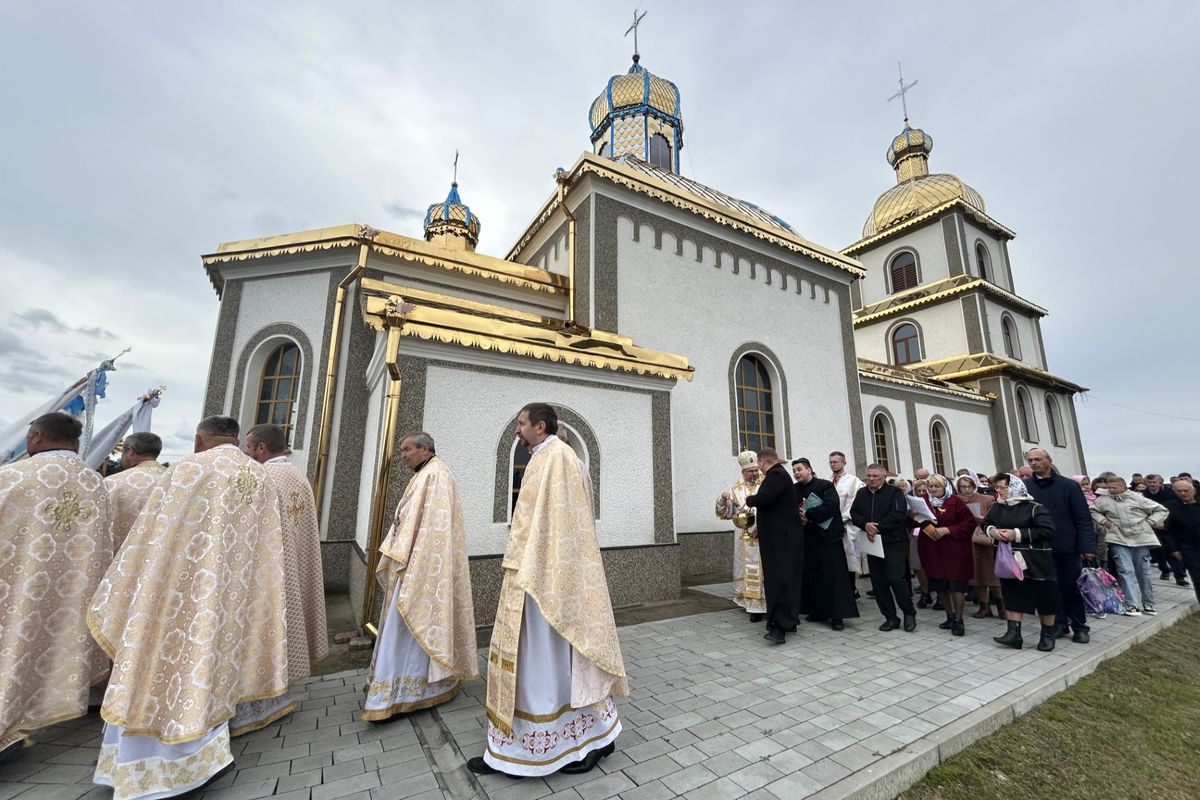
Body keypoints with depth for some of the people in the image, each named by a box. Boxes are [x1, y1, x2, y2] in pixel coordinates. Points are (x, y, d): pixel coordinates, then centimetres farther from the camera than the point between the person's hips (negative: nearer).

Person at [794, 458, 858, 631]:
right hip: (806, 539, 5)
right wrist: (798, 517, -13)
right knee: (811, 576, 8)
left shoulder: (825, 486, -5)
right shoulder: (794, 490, 9)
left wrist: (808, 514, -21)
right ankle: (817, 611, 19)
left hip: (827, 536, -5)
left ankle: (837, 615, 4)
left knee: (833, 576, -2)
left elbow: (832, 505, -20)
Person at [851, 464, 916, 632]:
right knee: (878, 582, 7)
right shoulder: (861, 493, 11)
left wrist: (878, 527, -19)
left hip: (893, 543, -5)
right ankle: (891, 618, 19)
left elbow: (898, 515, -15)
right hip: (872, 543, 5)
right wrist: (865, 524, -15)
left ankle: (909, 613, 16)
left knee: (896, 579, -8)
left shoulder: (895, 492, -3)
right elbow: (854, 513, 4)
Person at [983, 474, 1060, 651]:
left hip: (1035, 562, -5)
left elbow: (1047, 531, -20)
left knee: (1044, 597, 9)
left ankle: (1048, 635, 26)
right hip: (1009, 560, 5)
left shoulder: (1034, 507, -14)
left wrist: (1017, 534, -23)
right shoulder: (996, 507, 3)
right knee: (1012, 596, 6)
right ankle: (1013, 633, 10)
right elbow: (986, 523, 15)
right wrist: (992, 530, -8)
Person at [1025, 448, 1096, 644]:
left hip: (1068, 547, -1)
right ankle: (1060, 623, 23)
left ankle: (1079, 627, 21)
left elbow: (1083, 518, -4)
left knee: (1072, 587, 7)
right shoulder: (1024, 487, 0)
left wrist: (1087, 546, -10)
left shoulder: (1069, 485, -2)